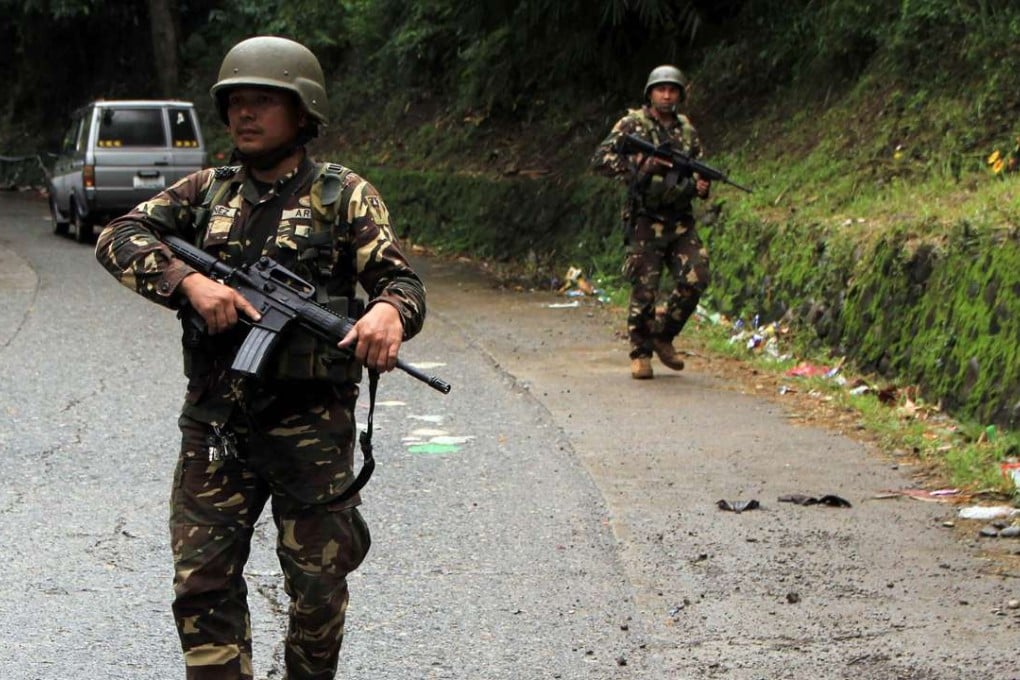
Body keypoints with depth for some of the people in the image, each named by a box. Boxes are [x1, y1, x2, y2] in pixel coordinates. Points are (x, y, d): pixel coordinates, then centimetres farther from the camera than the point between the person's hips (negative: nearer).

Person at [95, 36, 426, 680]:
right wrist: (188, 281, -18)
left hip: (312, 428, -2)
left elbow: (402, 280, -7)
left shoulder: (345, 197, 1)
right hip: (214, 426, 3)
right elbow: (118, 237, 1)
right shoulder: (207, 192, 10)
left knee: (318, 586, 8)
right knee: (202, 582, 1)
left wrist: (390, 312, -32)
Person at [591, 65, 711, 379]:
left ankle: (664, 336, 10)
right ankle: (640, 353, 11)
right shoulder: (632, 124, -1)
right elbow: (600, 160, -9)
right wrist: (640, 166, -20)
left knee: (696, 278, -10)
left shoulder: (687, 130, 13)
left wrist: (700, 186, -3)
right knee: (644, 290, -5)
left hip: (681, 221, 4)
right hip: (646, 221, -4)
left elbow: (699, 170, 21)